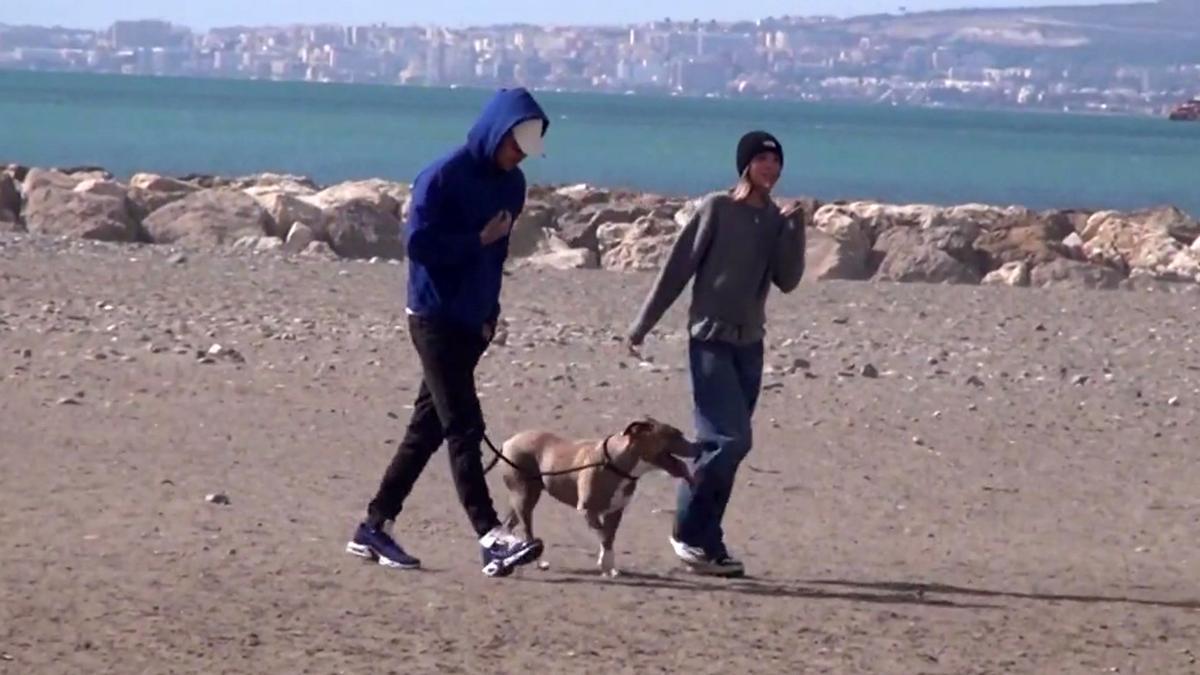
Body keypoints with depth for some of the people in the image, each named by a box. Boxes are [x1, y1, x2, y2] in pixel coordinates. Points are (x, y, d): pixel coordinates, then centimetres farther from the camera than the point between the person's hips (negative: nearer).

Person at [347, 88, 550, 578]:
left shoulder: (511, 184, 10)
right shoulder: (443, 177, -13)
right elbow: (419, 242, -18)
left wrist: (490, 312, 13)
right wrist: (479, 240, -14)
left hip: (472, 322, 8)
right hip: (436, 320, -8)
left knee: (428, 428, 10)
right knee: (463, 430, -12)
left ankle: (376, 527, 18)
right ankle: (492, 540, -19)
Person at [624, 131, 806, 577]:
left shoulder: (775, 219, 9)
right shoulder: (717, 210, -6)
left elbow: (787, 281, 1)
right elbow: (677, 269, -5)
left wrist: (793, 229, -10)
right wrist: (641, 326, -5)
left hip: (749, 344, 6)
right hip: (711, 340, -5)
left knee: (725, 445, 5)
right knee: (730, 439, -15)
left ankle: (706, 542, 9)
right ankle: (689, 532, -4)